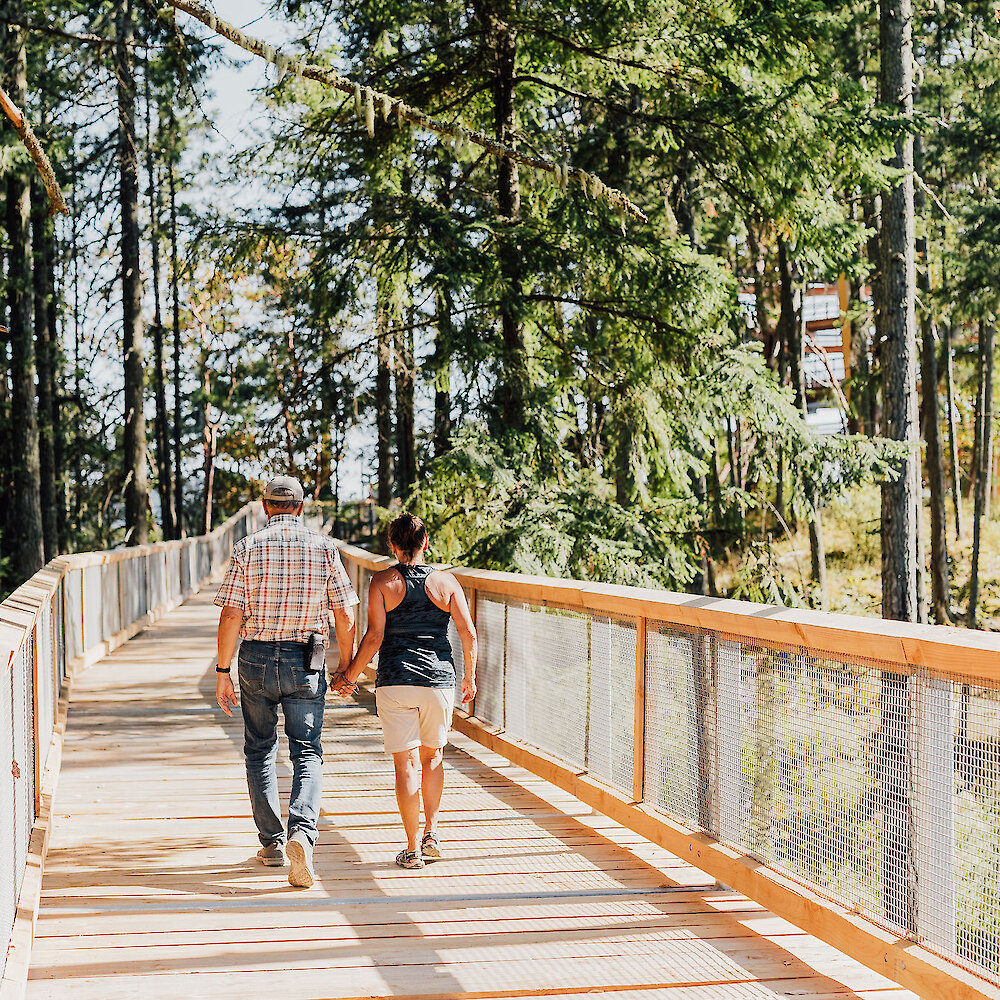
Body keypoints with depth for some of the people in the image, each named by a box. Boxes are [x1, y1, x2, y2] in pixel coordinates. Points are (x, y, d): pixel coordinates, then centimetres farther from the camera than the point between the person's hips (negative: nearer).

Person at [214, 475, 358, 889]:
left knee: (260, 750, 16)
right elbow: (345, 617, -1)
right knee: (307, 753, 2)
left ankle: (272, 842, 18)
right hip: (307, 662, 0)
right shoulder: (324, 548, -1)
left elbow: (231, 615, -8)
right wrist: (346, 668, 11)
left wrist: (223, 671, -1)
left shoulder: (248, 548, -3)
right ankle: (302, 832, -21)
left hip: (257, 658, 0)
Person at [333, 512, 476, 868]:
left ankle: (412, 849, 2)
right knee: (433, 755, 21)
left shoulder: (383, 582, -2)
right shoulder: (446, 581, 3)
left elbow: (374, 637, -8)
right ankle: (432, 831, 14)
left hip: (395, 682, -2)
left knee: (406, 762, 1)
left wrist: (350, 676, 4)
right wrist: (470, 676, 12)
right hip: (439, 679, 2)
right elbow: (468, 632, -1)